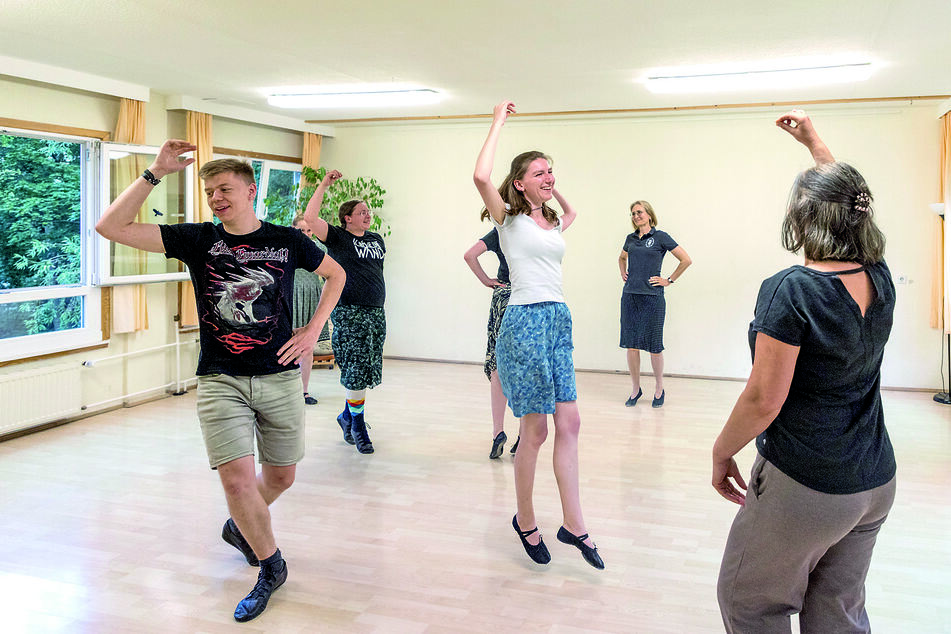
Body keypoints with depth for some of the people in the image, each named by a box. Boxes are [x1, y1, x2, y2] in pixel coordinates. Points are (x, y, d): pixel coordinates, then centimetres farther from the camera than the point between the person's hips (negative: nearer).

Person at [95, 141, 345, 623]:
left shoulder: (286, 240, 0)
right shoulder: (197, 239, -1)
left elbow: (335, 274, 15)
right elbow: (111, 227, -7)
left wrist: (313, 330, 4)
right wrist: (156, 173, -13)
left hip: (278, 376, 2)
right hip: (220, 380, -1)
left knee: (281, 476, 12)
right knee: (237, 478, -12)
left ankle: (239, 527, 44)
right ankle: (272, 567, 12)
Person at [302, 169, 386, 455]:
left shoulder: (377, 239, 15)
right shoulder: (338, 237, -3)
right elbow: (310, 217, -17)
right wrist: (324, 185, -15)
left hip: (376, 312, 6)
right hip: (348, 313, -6)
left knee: (368, 371, 9)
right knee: (356, 370, -7)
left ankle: (347, 414, 27)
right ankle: (358, 425, 6)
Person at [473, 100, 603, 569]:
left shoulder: (553, 223, 17)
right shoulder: (509, 218, -3)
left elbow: (572, 212, 43)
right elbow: (481, 177, -22)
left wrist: (552, 189, 28)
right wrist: (498, 122, -11)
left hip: (559, 321, 7)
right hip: (526, 320, -7)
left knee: (569, 423, 5)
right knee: (535, 430, -1)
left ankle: (574, 525, 13)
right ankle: (525, 521, 18)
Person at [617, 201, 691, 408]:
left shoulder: (660, 237, -3)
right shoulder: (630, 238, 12)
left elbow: (686, 260, -2)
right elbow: (622, 258, 34)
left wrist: (669, 280, -2)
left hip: (652, 297, -4)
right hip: (630, 296, 5)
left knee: (654, 345, 2)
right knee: (631, 344, 4)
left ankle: (659, 389, 17)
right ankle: (635, 388, 16)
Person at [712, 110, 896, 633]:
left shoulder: (790, 291, -22)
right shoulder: (879, 280, -1)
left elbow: (764, 399, -21)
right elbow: (846, 201, 19)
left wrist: (721, 452, -5)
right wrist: (815, 143, 28)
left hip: (804, 487, -7)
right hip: (875, 482, 7)